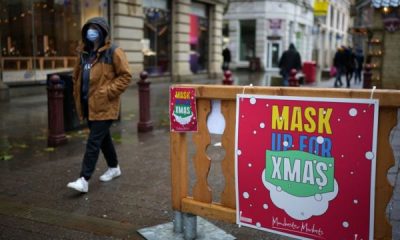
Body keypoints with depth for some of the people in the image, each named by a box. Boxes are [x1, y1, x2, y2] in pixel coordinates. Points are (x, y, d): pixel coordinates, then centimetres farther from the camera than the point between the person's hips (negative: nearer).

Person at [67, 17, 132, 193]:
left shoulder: (113, 52, -8)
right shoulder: (84, 53, 13)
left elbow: (125, 76, -11)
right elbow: (77, 75, 24)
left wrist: (108, 92, -17)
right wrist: (78, 95, 14)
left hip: (104, 106, -7)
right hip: (89, 105, 7)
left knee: (93, 142, -9)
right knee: (103, 138, 19)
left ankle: (84, 180, -7)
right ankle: (114, 168, 36)